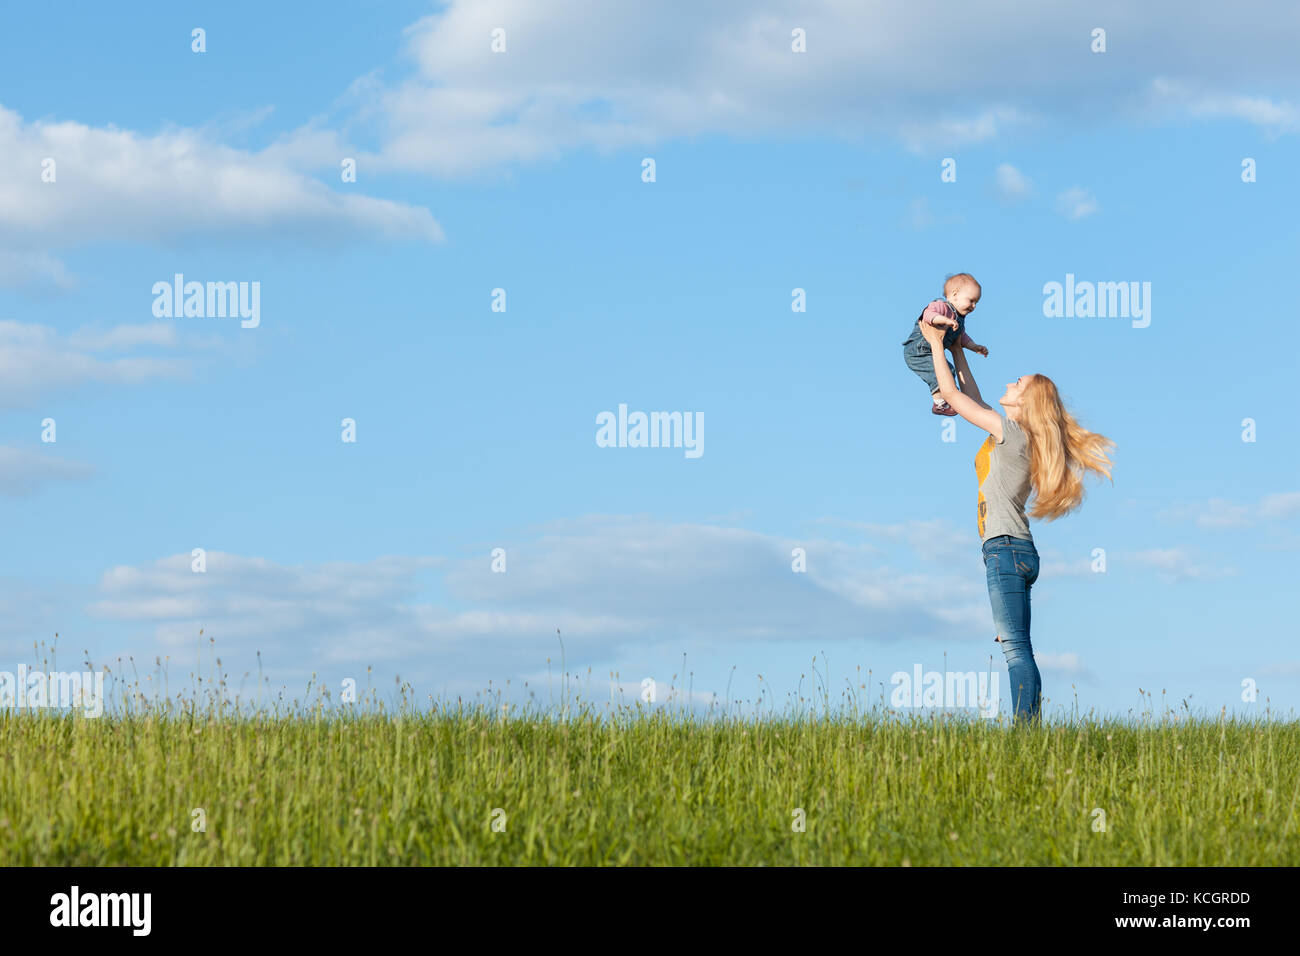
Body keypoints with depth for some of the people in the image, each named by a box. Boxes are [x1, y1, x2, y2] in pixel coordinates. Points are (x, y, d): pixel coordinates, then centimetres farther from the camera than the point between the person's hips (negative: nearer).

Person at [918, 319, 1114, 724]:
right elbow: (971, 399, 32)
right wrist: (957, 351, 35)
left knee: (1016, 648, -16)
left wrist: (936, 344, 8)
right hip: (1016, 552, 10)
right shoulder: (1012, 433, 17)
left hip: (1005, 548, -10)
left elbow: (950, 393, -3)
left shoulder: (1008, 430, -7)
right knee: (1017, 649, 6)